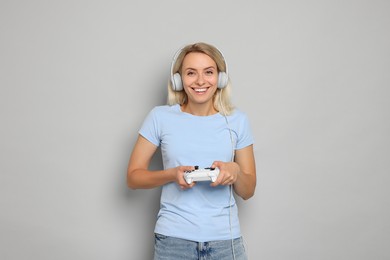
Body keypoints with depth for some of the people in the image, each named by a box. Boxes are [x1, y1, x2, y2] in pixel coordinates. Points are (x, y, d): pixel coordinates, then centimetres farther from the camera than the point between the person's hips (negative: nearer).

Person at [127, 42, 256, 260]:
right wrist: (172, 174, -17)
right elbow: (133, 177, 1)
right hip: (174, 237, -1)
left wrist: (236, 172, -16)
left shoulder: (237, 120, 1)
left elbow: (248, 191, 6)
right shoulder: (160, 117, -3)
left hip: (225, 239, 1)